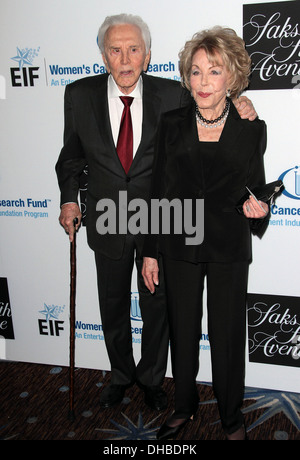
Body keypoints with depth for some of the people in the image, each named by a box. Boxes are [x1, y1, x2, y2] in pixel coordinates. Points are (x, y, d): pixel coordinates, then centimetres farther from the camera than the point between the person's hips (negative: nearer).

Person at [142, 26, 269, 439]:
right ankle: (185, 407, 38)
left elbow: (256, 189, 8)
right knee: (182, 330, 14)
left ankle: (232, 415, 34)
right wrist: (150, 251, 2)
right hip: (180, 245, 1)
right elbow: (159, 192, 2)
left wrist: (255, 208, -17)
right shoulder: (171, 125, 0)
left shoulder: (252, 129, -2)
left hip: (229, 249, -1)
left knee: (228, 334, 10)